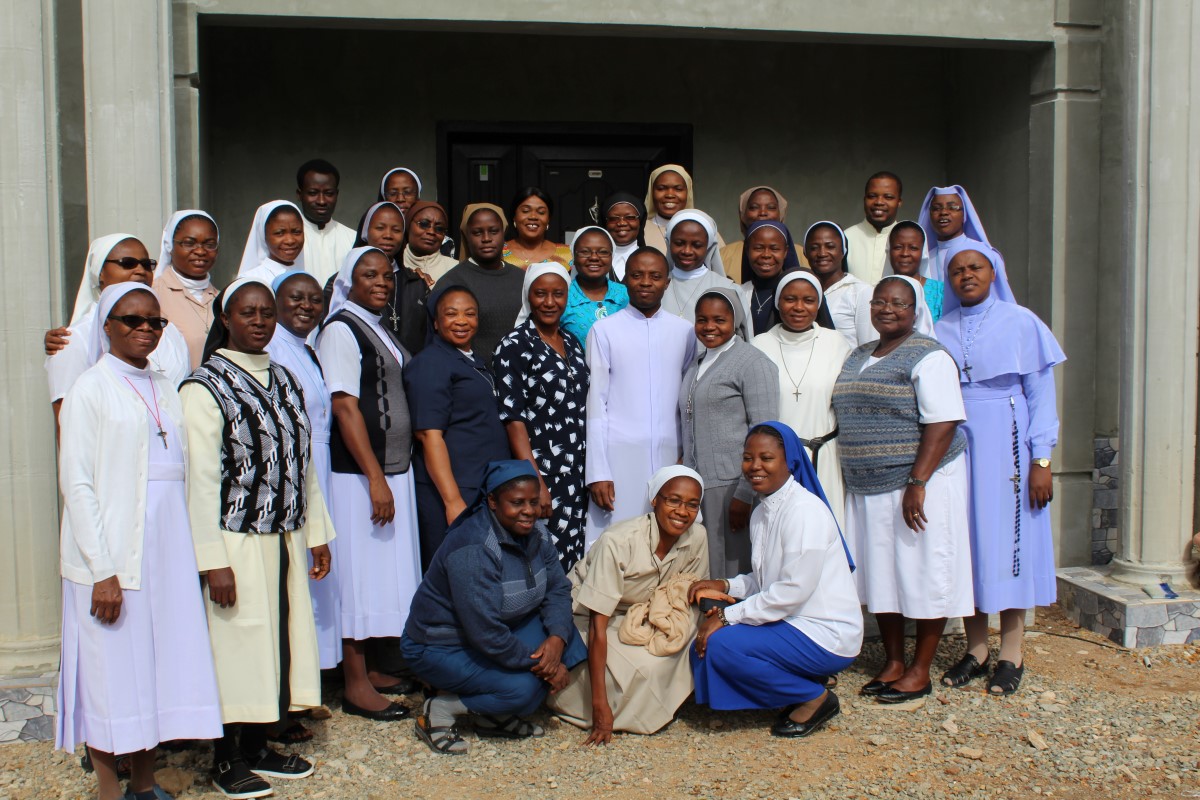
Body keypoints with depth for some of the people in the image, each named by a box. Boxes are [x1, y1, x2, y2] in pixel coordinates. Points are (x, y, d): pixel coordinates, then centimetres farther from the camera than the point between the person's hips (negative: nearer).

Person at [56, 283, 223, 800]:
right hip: (111, 557, -6)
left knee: (158, 663, 9)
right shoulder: (90, 390, -4)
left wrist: (187, 551, 7)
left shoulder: (164, 390, 14)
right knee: (111, 671, 1)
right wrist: (102, 570, -15)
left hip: (166, 553, 6)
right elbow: (76, 483, -10)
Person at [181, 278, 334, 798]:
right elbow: (201, 478, -14)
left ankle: (258, 748, 28)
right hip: (236, 541, -6)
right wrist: (213, 561, -17)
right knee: (236, 640, 1)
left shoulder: (284, 380, 11)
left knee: (281, 633, 12)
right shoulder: (205, 387, -10)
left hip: (285, 538, 7)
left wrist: (317, 533, 13)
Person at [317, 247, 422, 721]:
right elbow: (345, 409, -16)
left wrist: (391, 475, 13)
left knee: (382, 571, 13)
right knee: (360, 572, -3)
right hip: (357, 473, -8)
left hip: (394, 469, 8)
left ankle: (366, 666, 25)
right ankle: (356, 685, 5)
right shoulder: (341, 330, -9)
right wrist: (375, 478, -20)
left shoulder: (381, 330, 16)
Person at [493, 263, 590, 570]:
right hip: (540, 474, -6)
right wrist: (535, 482, -17)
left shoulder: (572, 342, 12)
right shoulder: (514, 346, -7)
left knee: (574, 564, 8)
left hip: (576, 476, 6)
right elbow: (513, 419, -12)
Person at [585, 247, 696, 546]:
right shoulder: (604, 330, 1)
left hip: (669, 457, 2)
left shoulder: (685, 331, 10)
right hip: (619, 457, -2)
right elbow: (595, 403, -1)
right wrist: (598, 473, -6)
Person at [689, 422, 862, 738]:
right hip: (792, 623, 9)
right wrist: (724, 587, -2)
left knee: (722, 645, -23)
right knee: (705, 639, 0)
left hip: (827, 635, -9)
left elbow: (794, 590, -24)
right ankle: (807, 683, 9)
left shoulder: (805, 510, -19)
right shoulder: (761, 513, 10)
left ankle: (816, 698, -4)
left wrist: (727, 616, -20)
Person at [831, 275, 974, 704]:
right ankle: (892, 662, 23)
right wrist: (855, 482, 13)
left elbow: (942, 424, -17)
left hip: (918, 484, -7)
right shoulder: (858, 357, 15)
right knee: (881, 575, 11)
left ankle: (920, 671, 11)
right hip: (868, 489, 7)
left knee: (923, 575, 1)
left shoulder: (928, 357, -9)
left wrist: (917, 483, -23)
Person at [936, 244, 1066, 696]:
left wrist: (1041, 460, -8)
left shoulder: (1021, 323, 0)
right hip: (956, 448, 3)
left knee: (1009, 542, -1)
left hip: (1006, 447, -3)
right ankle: (976, 650, 15)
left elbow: (1041, 394, -2)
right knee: (966, 544, 5)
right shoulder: (940, 331, 9)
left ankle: (1011, 656, 9)